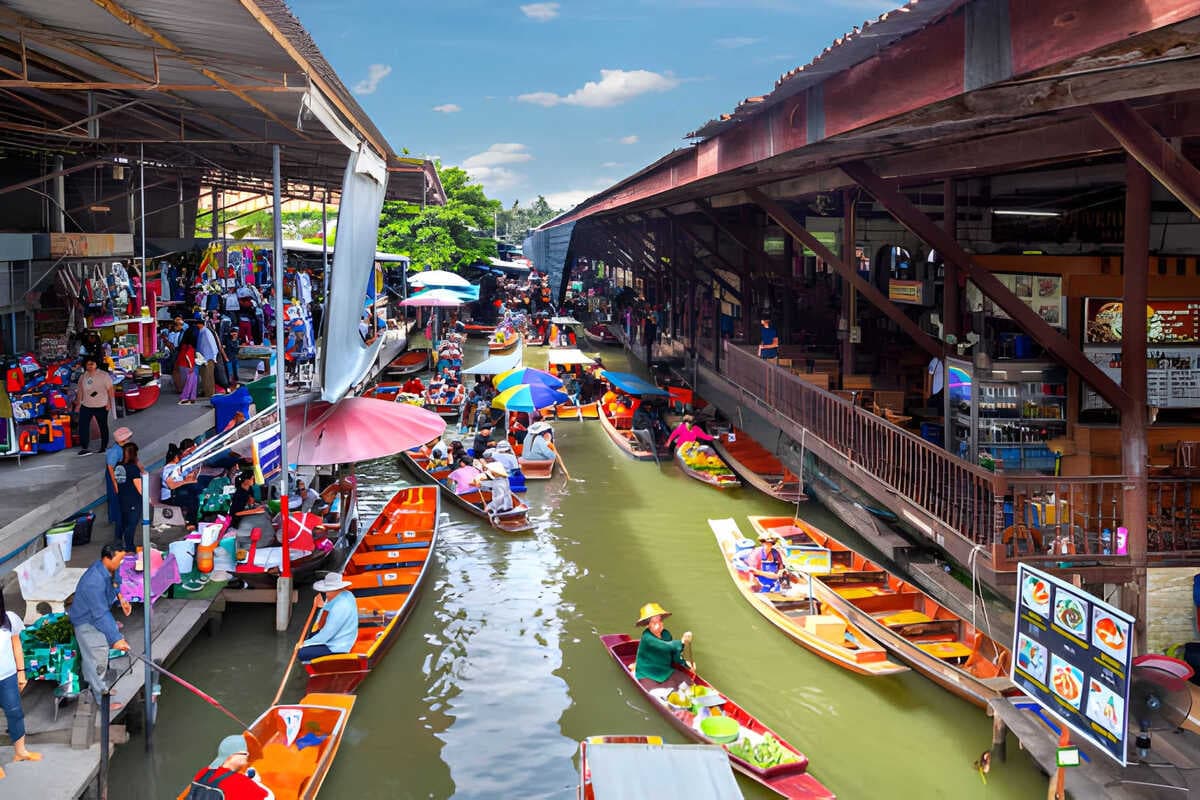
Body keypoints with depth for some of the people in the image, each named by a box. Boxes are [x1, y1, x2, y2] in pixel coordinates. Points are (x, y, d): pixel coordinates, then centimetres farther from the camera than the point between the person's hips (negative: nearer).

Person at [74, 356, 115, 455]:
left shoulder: (104, 375, -8)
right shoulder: (83, 377, 6)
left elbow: (110, 390, -7)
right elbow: (80, 391, 12)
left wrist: (110, 403, -12)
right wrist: (78, 404, 10)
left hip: (101, 406, -4)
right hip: (86, 406, 4)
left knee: (103, 427, 8)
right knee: (83, 426, -5)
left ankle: (104, 447, 19)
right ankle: (84, 447, -1)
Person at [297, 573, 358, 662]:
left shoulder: (341, 606, -31)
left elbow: (327, 634, -27)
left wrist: (306, 643, -18)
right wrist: (323, 606, -6)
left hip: (336, 647, -10)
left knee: (302, 654, -12)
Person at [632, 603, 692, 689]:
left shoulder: (666, 634, 1)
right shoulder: (646, 637, -22)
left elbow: (674, 652, 10)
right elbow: (664, 646, -37)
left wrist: (684, 663, -6)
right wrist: (681, 642, -48)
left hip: (666, 672, 6)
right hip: (647, 676, -6)